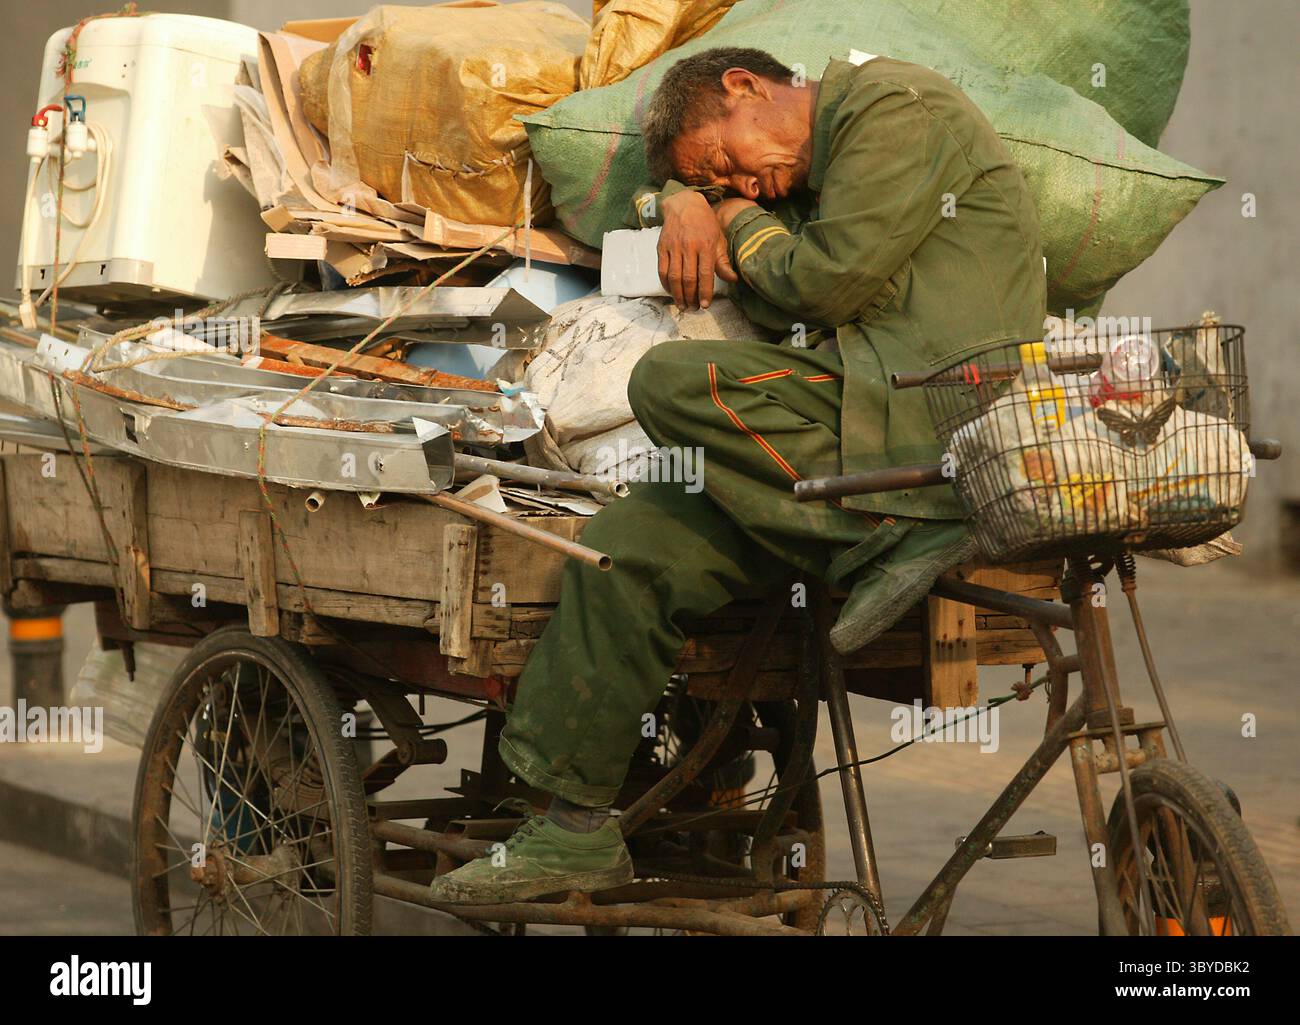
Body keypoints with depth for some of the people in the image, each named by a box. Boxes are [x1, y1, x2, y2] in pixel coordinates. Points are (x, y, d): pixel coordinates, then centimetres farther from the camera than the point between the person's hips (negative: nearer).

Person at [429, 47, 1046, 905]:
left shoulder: (892, 106, -2)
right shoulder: (803, 175, 26)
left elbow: (827, 280, -11)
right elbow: (672, 180, 40)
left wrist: (742, 224, 8)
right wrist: (687, 201, 16)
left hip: (945, 416, -9)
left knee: (672, 381, -21)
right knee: (627, 545, 0)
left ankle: (895, 536, -19)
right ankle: (577, 827, 2)